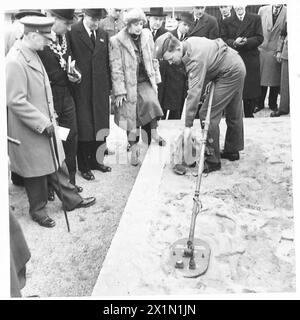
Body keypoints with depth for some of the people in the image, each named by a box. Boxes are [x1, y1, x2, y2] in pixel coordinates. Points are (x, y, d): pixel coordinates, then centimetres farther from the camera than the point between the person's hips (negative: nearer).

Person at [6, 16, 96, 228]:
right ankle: (38, 211, 30)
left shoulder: (33, 54, 6)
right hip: (30, 131, -8)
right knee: (37, 173, 9)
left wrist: (50, 117, 11)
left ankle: (72, 200, 35)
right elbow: (16, 101, -24)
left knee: (57, 164, 19)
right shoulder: (15, 62, -23)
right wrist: (43, 123, -20)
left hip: (45, 125, 8)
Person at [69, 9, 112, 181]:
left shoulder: (104, 34, 11)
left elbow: (107, 62, 12)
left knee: (99, 126, 10)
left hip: (101, 89, 5)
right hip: (81, 89, -5)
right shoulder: (73, 32, -5)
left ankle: (96, 160, 25)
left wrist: (109, 86, 8)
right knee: (84, 129, 2)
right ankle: (84, 166, 14)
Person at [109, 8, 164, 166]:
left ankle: (153, 132, -14)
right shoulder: (117, 41, -12)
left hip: (145, 81, 3)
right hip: (128, 83, -3)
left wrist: (156, 78, 8)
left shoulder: (147, 35, 2)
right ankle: (134, 148, 19)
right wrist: (119, 91, -13)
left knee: (151, 101, -28)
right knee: (130, 116, 4)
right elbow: (116, 68, -12)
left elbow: (153, 59, 11)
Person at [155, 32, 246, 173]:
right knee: (233, 113, 20)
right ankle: (232, 151, 37)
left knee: (208, 115, -11)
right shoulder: (188, 43, -4)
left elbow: (194, 92, -36)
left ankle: (213, 160, -4)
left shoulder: (195, 59, -31)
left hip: (230, 74, -10)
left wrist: (188, 125, -35)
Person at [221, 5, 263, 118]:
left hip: (251, 60, 0)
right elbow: (223, 40, 3)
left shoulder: (255, 19, 9)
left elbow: (259, 38, 2)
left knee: (252, 89, 2)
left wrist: (246, 41, -15)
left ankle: (249, 114, 16)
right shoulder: (227, 22, 11)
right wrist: (234, 42, -17)